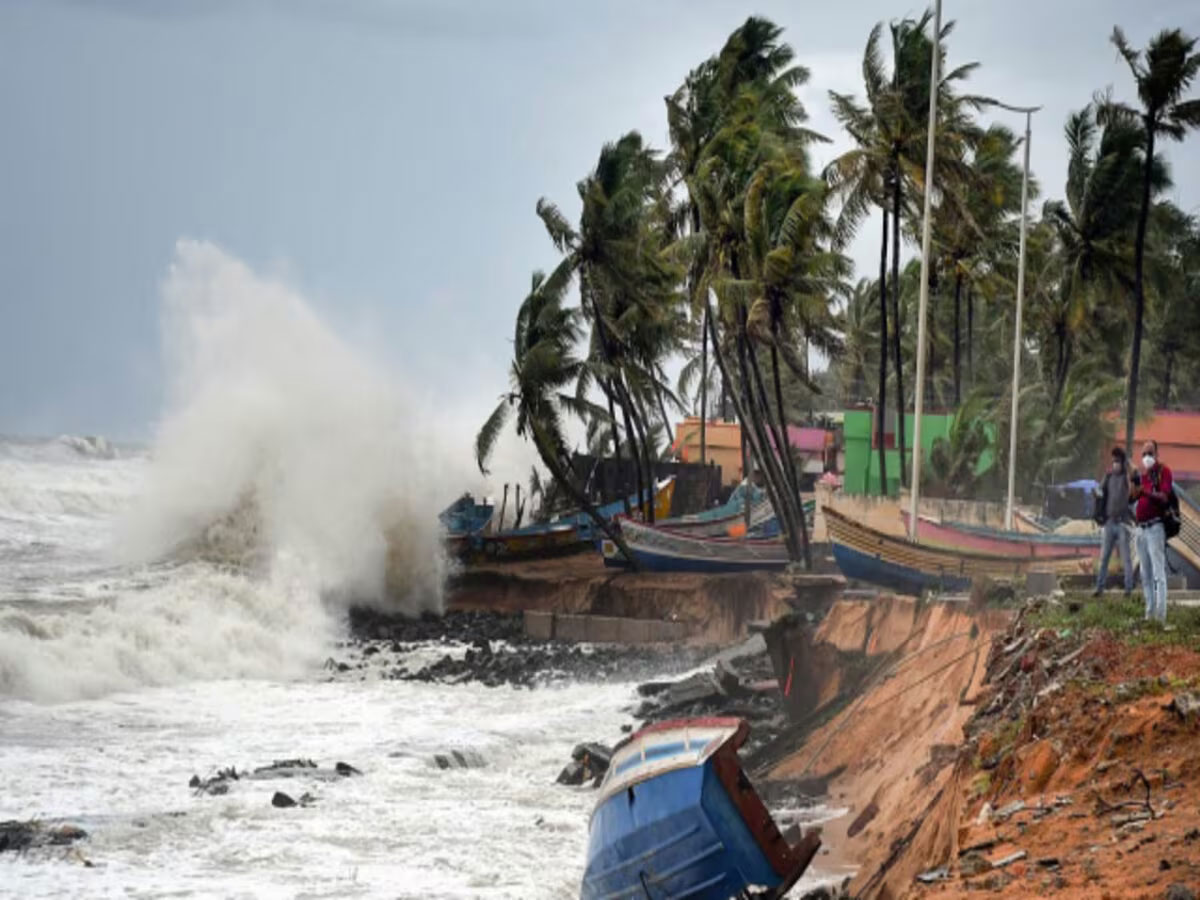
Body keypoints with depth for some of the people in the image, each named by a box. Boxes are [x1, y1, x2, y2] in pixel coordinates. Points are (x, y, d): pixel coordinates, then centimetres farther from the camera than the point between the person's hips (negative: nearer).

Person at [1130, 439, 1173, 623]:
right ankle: (1150, 613, 14)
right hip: (1141, 528, 8)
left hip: (1155, 527, -8)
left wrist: (1147, 491, -32)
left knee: (1158, 573, -12)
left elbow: (1164, 497, -17)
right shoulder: (1143, 474, 19)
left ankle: (1160, 615, -16)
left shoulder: (1163, 471, -3)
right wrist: (1135, 484, -2)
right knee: (1145, 575, 9)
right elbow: (1131, 497, 17)